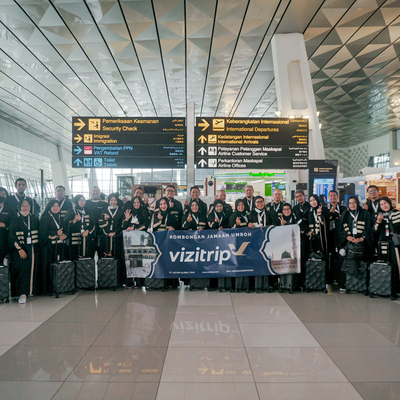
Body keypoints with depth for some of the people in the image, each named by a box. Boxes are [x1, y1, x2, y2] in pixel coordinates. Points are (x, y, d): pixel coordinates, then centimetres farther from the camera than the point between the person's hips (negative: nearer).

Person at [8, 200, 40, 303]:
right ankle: (22, 293, -7)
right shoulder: (15, 220, 0)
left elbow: (39, 233, 12)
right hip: (20, 249, -3)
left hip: (33, 248, 3)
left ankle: (31, 290, 16)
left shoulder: (34, 218, 10)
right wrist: (19, 249, -13)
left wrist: (37, 247, 3)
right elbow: (12, 236, -4)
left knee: (32, 269, 4)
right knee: (22, 269, -9)